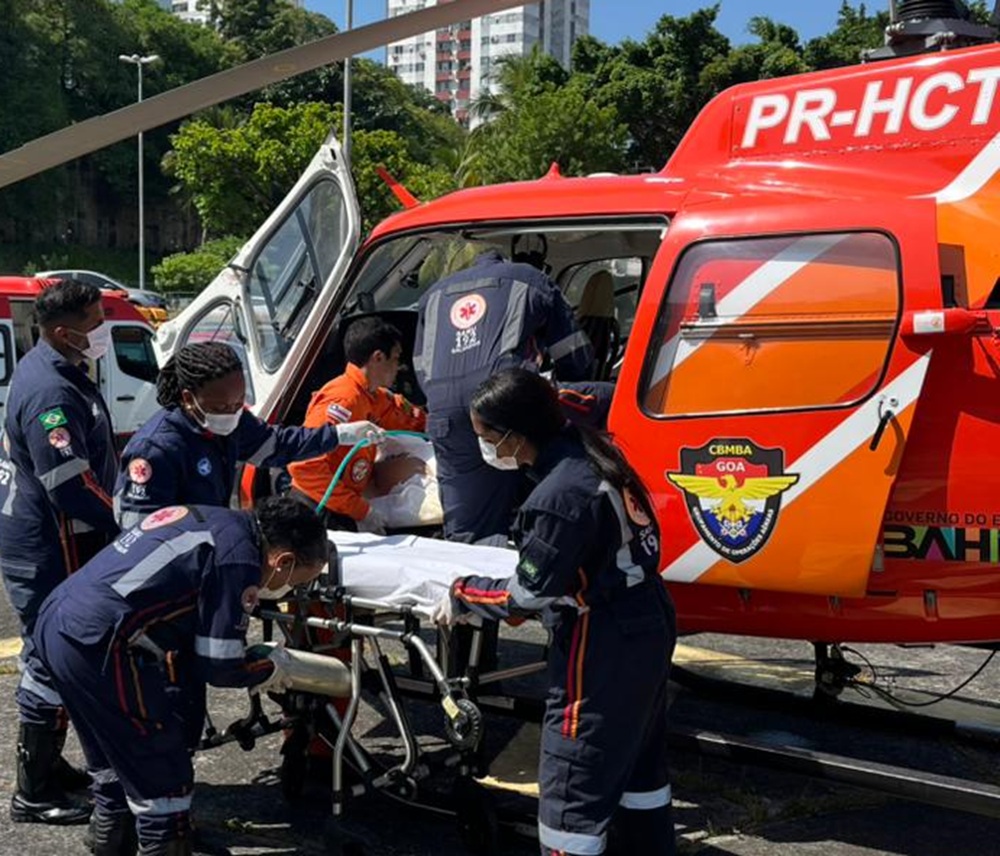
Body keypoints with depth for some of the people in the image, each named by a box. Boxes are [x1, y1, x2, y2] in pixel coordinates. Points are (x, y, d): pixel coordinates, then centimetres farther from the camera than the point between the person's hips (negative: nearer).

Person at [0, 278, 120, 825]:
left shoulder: (47, 370, 9)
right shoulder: (51, 392, -24)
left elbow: (87, 462, 20)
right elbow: (71, 488, -26)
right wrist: (124, 528, -14)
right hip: (48, 553, -11)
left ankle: (48, 765, 34)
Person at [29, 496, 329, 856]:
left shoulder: (209, 520, 15)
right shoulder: (239, 558, -11)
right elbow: (218, 665, -8)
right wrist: (270, 669, 11)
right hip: (98, 646, -10)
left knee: (114, 759, 26)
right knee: (162, 776, 2)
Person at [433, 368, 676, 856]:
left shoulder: (559, 495, -26)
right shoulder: (590, 454, 1)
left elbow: (529, 593, -18)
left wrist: (463, 596, -4)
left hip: (603, 649, -10)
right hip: (645, 627, 10)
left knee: (572, 784, 2)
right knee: (638, 760, 24)